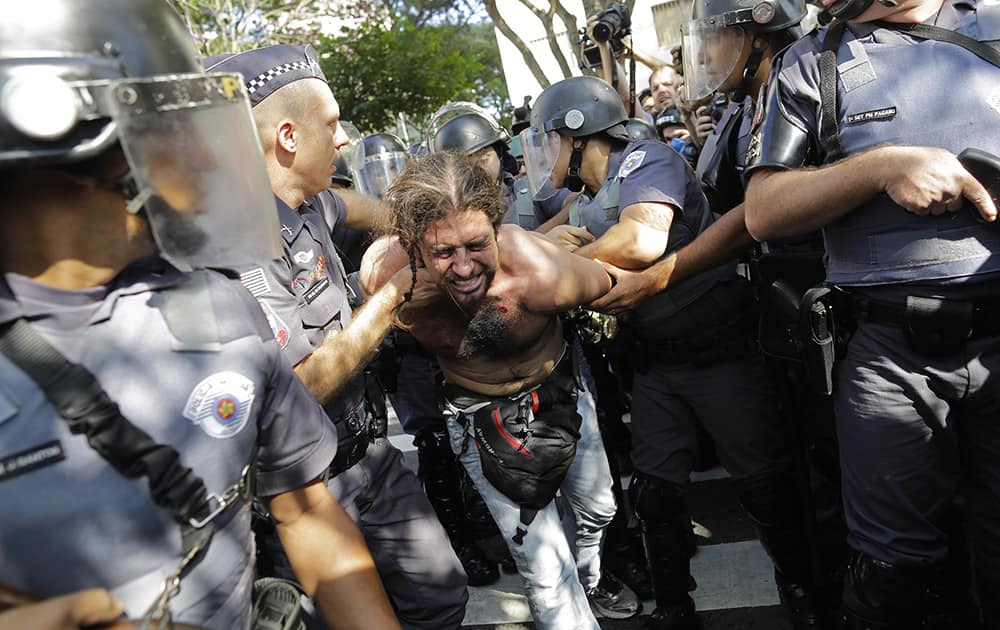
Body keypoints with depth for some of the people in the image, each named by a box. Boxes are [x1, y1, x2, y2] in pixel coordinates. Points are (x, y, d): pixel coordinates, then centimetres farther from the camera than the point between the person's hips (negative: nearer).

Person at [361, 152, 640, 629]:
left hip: (560, 387, 2)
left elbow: (612, 284, -15)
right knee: (546, 575, -3)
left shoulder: (541, 273, -37)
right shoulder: (383, 272, -33)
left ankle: (590, 579, 62)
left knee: (598, 508, 27)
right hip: (479, 415, -1)